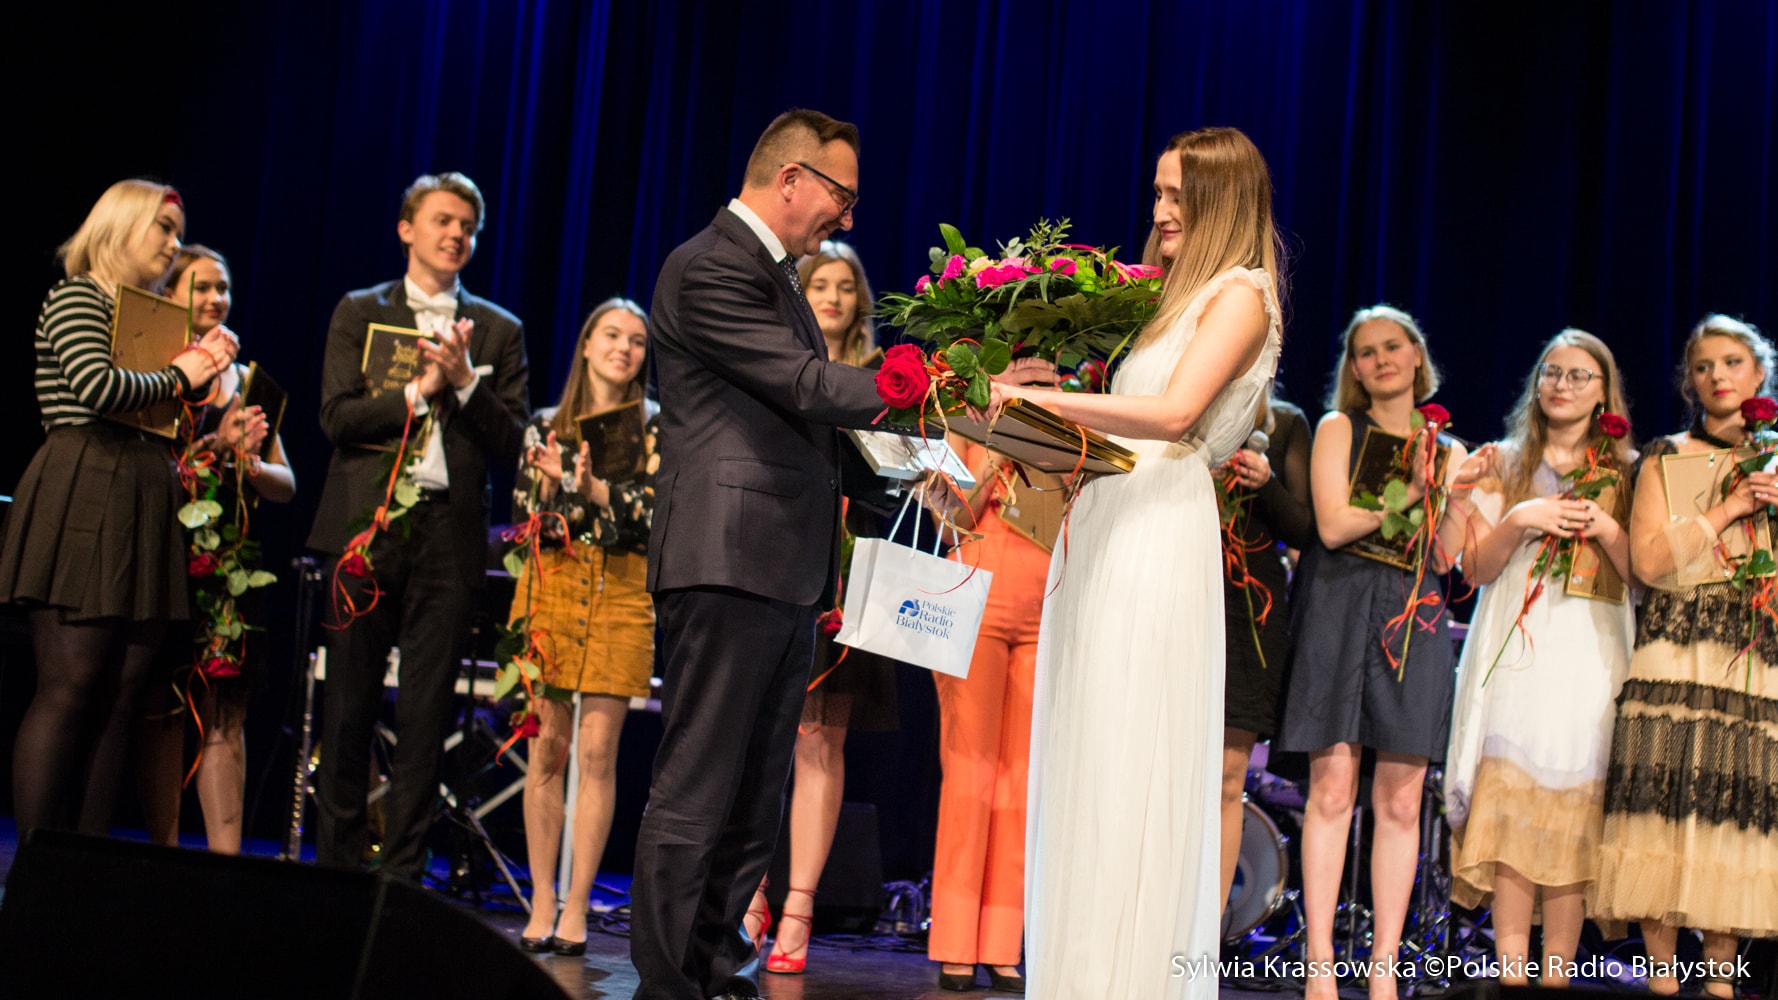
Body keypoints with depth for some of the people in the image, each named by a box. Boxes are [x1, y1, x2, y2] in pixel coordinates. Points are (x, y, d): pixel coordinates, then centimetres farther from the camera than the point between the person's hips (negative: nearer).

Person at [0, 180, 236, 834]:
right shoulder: (76, 297, 0)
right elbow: (97, 387, -18)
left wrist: (204, 370, 9)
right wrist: (177, 375, -4)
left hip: (145, 506, 8)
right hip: (83, 498, -8)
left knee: (123, 693, 2)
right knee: (70, 685, -12)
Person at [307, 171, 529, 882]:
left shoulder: (499, 331, 13)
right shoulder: (360, 313, 12)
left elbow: (511, 443, 5)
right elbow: (336, 417, 0)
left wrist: (466, 382, -9)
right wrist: (419, 392, -8)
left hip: (449, 533, 1)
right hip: (367, 526, 0)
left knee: (425, 716, 0)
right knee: (349, 708, 3)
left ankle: (401, 875, 6)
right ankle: (337, 867, 13)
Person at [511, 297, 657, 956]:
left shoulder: (655, 426, 8)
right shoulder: (546, 426, 13)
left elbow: (654, 511, -4)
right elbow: (524, 517, 7)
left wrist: (593, 488, -17)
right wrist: (550, 482, -12)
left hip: (620, 592, -1)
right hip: (550, 585, 2)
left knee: (597, 748, -6)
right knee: (546, 746, -2)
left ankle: (576, 910, -1)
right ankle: (541, 907, 4)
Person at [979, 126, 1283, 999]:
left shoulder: (1239, 294, -3)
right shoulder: (1167, 292, 23)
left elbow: (1175, 411, -18)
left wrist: (1041, 400, -20)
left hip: (1158, 536, -8)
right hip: (1101, 524, 8)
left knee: (1128, 765, -8)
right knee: (1082, 762, 6)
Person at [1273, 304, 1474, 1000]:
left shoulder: (1444, 448, 18)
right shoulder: (1338, 429, 9)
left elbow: (1446, 557, 11)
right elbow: (1333, 525, -5)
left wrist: (1455, 494, -3)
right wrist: (1411, 492, -7)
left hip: (1416, 618, 3)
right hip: (1342, 609, -3)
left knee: (1400, 798, -1)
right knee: (1332, 786, -9)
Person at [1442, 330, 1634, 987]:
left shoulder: (1624, 472, 12)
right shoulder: (1504, 464, 12)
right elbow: (1478, 568, 6)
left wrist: (1607, 530, -10)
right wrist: (1518, 521, -10)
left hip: (1592, 652, 0)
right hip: (1517, 644, 0)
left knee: (1577, 808, -4)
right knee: (1511, 801, -9)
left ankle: (1557, 972, -1)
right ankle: (1511, 969, -6)